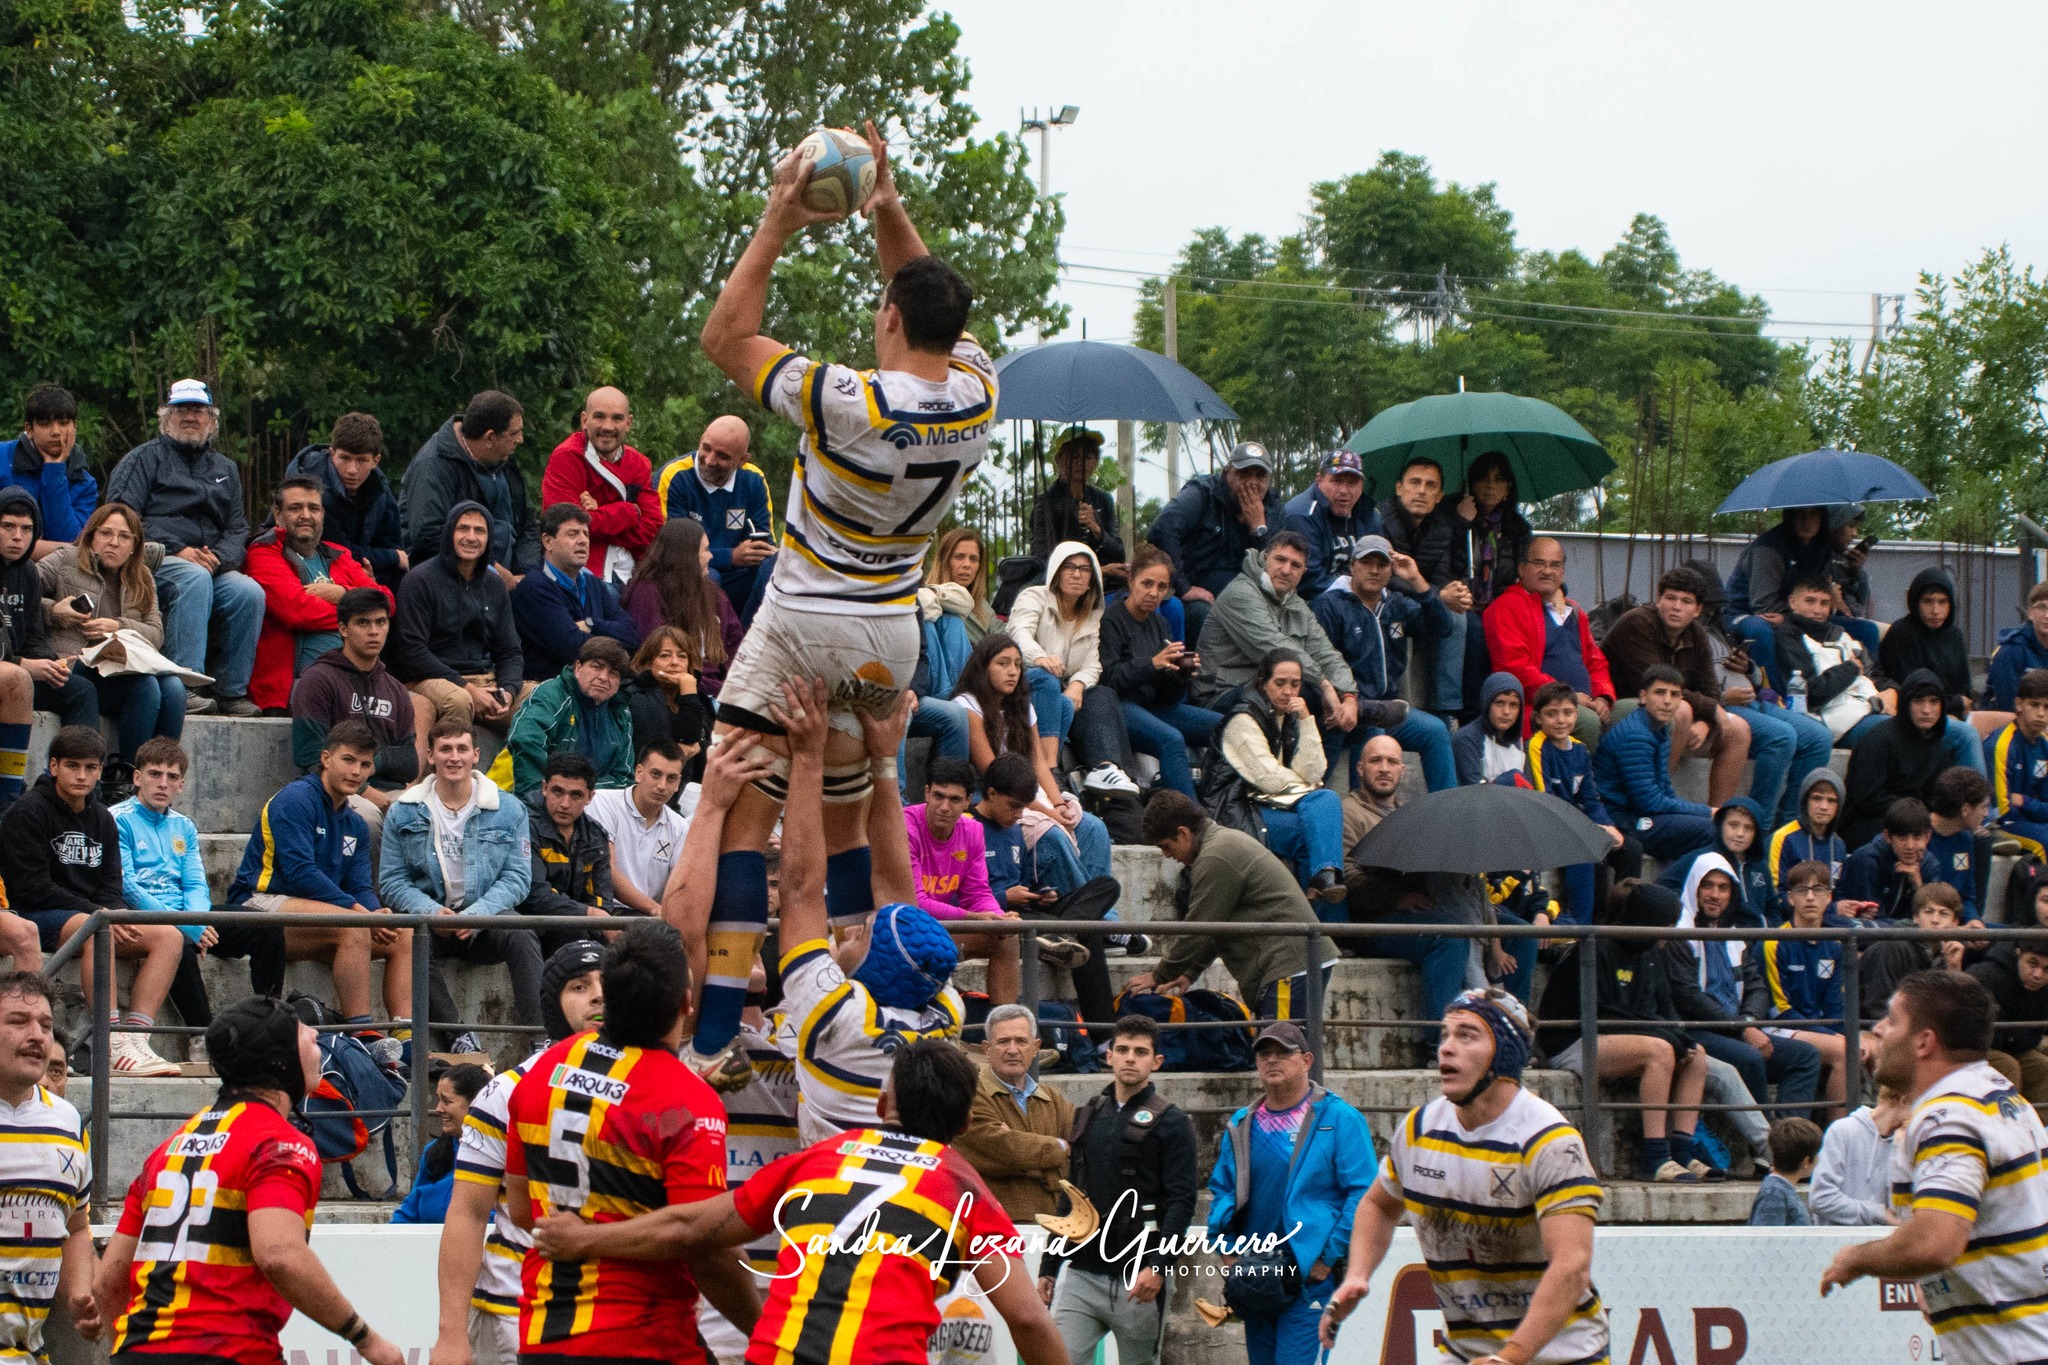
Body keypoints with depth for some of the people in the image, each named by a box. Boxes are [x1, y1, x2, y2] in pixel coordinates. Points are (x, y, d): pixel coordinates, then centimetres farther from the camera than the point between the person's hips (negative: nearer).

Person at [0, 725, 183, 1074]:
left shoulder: (102, 819, 17)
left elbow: (110, 888, 14)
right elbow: (32, 888, -13)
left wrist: (119, 914, -11)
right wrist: (97, 913, -18)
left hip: (94, 914, 7)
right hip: (38, 918, -7)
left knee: (169, 936, -15)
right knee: (95, 930, -38)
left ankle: (136, 1034, -28)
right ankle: (115, 1046, -47)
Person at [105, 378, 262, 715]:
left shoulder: (225, 469, 26)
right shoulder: (146, 458, 10)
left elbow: (237, 529, 18)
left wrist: (219, 557, -7)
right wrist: (176, 550, -15)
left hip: (210, 566, 5)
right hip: (154, 564, -5)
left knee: (250, 592, -26)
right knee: (194, 579, -37)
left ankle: (231, 691, -19)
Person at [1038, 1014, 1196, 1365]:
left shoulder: (1171, 1123, -1)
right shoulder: (1088, 1116, 15)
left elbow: (1182, 1203, -9)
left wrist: (1158, 1267, -20)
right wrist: (1049, 1266, 16)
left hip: (1136, 1278, -4)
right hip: (1081, 1272, 4)